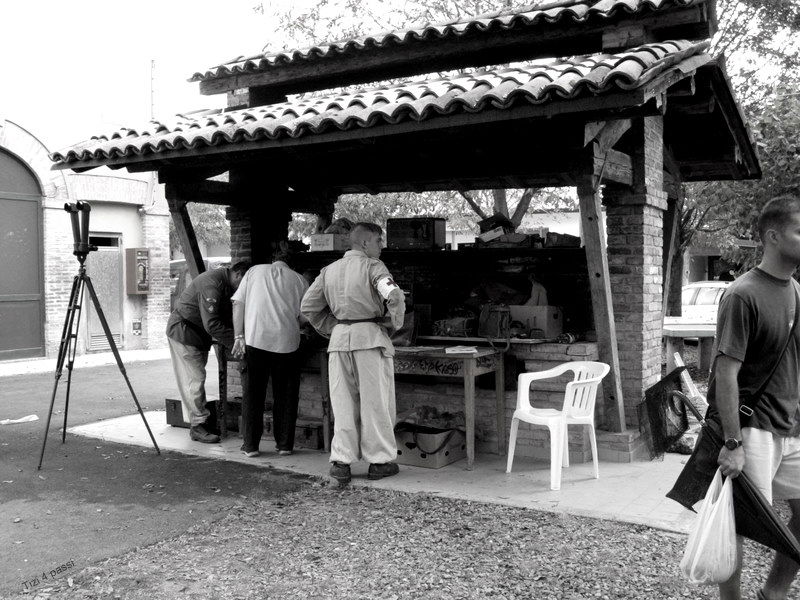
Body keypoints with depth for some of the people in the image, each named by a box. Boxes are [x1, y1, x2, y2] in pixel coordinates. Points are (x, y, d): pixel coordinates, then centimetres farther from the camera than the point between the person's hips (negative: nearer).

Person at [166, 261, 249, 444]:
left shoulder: (226, 285, 5)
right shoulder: (211, 284, -28)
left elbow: (227, 316, 9)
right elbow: (211, 324, -31)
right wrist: (235, 341, -29)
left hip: (198, 333, 10)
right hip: (183, 332, -10)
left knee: (196, 379, 12)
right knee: (194, 380, -8)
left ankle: (196, 423, 19)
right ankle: (198, 426, -1)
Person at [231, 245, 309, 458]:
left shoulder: (254, 271, 14)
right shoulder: (299, 280, 11)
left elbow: (238, 304, 7)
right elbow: (305, 317, 6)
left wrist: (239, 336, 7)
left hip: (255, 338, 0)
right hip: (286, 340, 0)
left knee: (252, 393, 10)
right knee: (285, 394, 12)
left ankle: (250, 445, 13)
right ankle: (284, 444, 17)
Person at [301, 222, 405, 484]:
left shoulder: (329, 270, 12)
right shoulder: (372, 266, -6)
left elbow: (308, 306, 14)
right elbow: (394, 296, -20)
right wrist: (395, 323, -4)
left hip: (339, 338, 5)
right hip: (370, 336, -5)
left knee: (343, 401, 11)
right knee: (375, 401, 5)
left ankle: (340, 461, 11)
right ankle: (379, 461, 13)